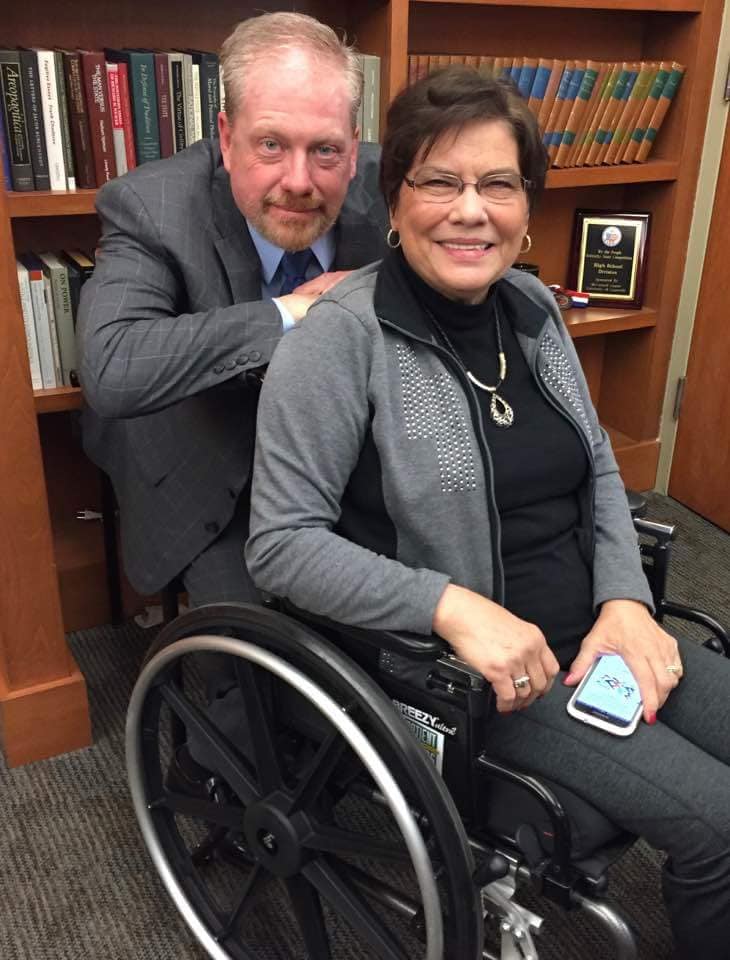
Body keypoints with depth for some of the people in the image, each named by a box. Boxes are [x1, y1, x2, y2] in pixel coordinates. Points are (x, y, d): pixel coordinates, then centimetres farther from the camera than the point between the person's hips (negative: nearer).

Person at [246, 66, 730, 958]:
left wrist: (626, 598, -4)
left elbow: (597, 466, 11)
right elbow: (280, 542, -19)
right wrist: (452, 606, -27)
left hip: (596, 628, 7)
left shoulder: (532, 305, 4)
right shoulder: (342, 334, -17)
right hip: (463, 670, -6)